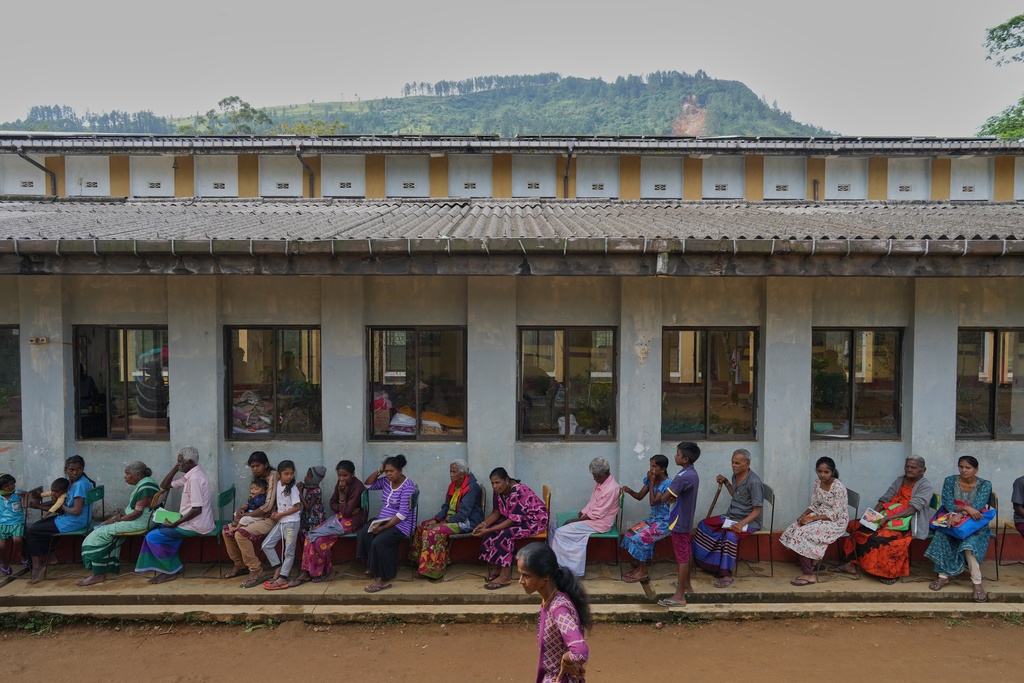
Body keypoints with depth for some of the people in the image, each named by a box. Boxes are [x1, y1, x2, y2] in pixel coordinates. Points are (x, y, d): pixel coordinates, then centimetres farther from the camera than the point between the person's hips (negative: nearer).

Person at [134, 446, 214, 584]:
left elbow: (197, 510, -25)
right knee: (162, 529, 22)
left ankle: (169, 571, 7)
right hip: (193, 521, 10)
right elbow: (164, 485, 17)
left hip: (196, 526, -10)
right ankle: (170, 568, 19)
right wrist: (175, 468, 6)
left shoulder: (194, 478, -20)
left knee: (153, 537, -5)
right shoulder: (190, 475, 11)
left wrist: (175, 524, -19)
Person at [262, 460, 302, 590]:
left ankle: (283, 578, 8)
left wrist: (280, 515, -14)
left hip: (291, 522, -8)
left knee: (289, 551, 1)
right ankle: (278, 569, 15)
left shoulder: (292, 488, -16)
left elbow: (297, 507, -18)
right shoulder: (278, 484, 4)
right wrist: (276, 512, 0)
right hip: (280, 521, 8)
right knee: (267, 545, 5)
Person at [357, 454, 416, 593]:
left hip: (401, 524, -7)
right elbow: (368, 485, 14)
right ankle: (373, 567, -9)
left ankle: (383, 579, -17)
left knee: (379, 542, -30)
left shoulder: (407, 486, -19)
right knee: (362, 535, -19)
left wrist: (384, 527, -25)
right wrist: (378, 471, -3)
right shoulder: (386, 481, 5)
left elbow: (402, 514, -22)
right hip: (383, 519, 7)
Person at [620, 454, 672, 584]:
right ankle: (638, 566, 5)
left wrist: (651, 483, -21)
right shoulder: (651, 479, 1)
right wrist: (629, 491, -14)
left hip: (664, 522, -8)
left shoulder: (668, 484, -21)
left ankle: (643, 572, -7)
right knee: (630, 534, -8)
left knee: (640, 538, -23)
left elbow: (653, 502, -25)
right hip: (652, 518, 8)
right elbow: (640, 496, 6)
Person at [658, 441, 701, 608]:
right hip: (686, 520, 10)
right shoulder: (693, 474, 6)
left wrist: (666, 496, -2)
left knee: (682, 558, -3)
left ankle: (679, 596, 3)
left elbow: (665, 497, -23)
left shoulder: (682, 477, -26)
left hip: (679, 522, -10)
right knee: (685, 554, 22)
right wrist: (673, 497, -3)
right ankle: (686, 584, 37)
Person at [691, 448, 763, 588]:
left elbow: (757, 511, -21)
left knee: (731, 535, -36)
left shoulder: (754, 482, -20)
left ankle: (727, 575, -26)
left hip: (749, 520, -9)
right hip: (731, 516, 9)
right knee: (703, 524, -4)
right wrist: (726, 482, 12)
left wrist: (741, 524, -33)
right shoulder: (735, 476, 5)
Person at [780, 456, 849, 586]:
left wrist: (812, 518, -25)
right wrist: (804, 514, -10)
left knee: (803, 534, -24)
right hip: (820, 515, 8)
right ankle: (812, 561, 6)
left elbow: (835, 514, -22)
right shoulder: (817, 483, 2)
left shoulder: (839, 488, -21)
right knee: (795, 529, -13)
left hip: (836, 521, -7)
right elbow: (814, 504, 9)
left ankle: (809, 575, -16)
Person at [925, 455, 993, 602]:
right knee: (942, 535, -31)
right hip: (952, 520, 2)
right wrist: (966, 508, -26)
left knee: (969, 541, -34)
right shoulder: (950, 481, 0)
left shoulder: (985, 485, -4)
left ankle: (977, 582, -27)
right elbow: (948, 504, -9)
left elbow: (977, 507, -17)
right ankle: (943, 576, -27)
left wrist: (960, 514, -32)